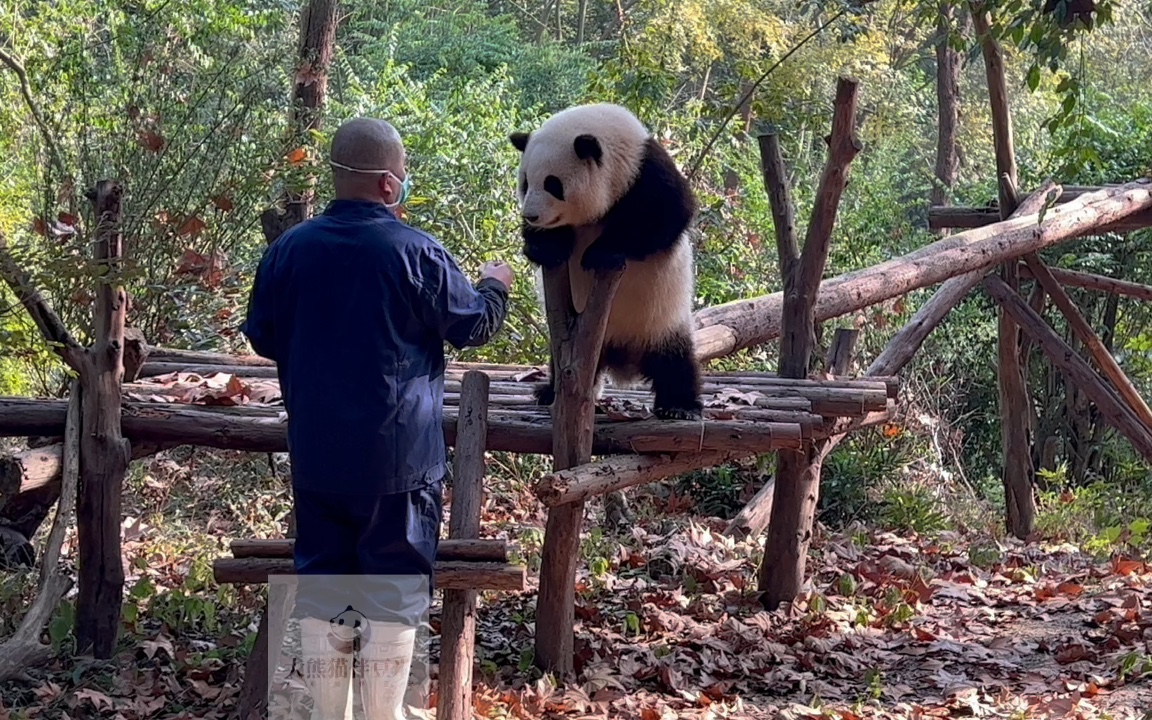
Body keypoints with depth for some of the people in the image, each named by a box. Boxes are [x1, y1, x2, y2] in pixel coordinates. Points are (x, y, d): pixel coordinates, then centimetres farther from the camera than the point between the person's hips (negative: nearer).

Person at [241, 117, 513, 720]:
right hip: (398, 452, -4)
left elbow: (261, 337, 10)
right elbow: (472, 326, 2)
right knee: (394, 582, 5)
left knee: (321, 579, 11)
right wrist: (495, 286, 23)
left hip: (316, 451, 4)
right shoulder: (416, 252, -12)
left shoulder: (289, 250, -1)